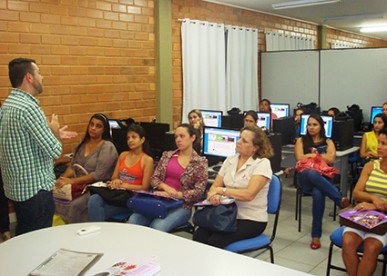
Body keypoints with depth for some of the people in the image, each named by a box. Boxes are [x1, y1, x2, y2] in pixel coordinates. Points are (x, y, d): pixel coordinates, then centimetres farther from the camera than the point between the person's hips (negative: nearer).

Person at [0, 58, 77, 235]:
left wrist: (54, 135, 18)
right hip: (35, 189, -9)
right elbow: (54, 151, -21)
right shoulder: (28, 108, -21)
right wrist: (54, 132, -2)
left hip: (16, 187, 9)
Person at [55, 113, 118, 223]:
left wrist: (72, 181, -17)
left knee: (75, 206, -31)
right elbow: (72, 167, 13)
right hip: (78, 186, 6)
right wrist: (63, 178, -8)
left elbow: (98, 175, -14)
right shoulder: (82, 145, 16)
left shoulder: (107, 147, -6)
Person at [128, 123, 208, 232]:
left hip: (182, 205, -3)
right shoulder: (167, 155, 13)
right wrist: (165, 187, -10)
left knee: (157, 227, -32)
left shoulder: (200, 162, 1)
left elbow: (199, 191, -5)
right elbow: (154, 178, 11)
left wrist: (176, 195, -17)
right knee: (133, 221, -23)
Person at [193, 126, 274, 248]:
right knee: (198, 236, -21)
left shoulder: (262, 163, -9)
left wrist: (222, 190, -16)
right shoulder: (230, 160, 9)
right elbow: (215, 186, 6)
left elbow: (249, 194, -20)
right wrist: (214, 195, -17)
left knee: (215, 241, -26)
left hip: (251, 220, -5)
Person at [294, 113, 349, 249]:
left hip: (323, 178, 0)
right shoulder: (301, 141, 13)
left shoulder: (328, 142, 16)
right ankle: (341, 200, -36)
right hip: (305, 178, 0)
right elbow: (300, 158, -5)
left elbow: (330, 158, -4)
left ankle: (316, 235, -30)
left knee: (318, 194, -37)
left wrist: (312, 154, -1)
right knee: (312, 173, -41)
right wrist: (320, 155, -2)